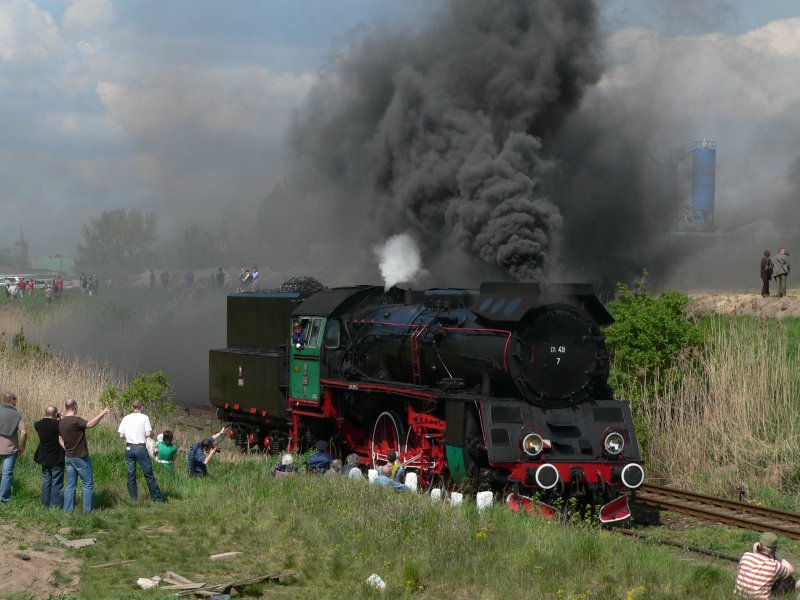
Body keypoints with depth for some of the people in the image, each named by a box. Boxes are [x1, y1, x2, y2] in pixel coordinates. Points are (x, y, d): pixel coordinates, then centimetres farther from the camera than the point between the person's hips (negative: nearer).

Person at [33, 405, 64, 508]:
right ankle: (56, 505, 5)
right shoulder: (57, 424, -21)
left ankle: (46, 504, 19)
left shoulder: (38, 424, -4)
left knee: (46, 481, 15)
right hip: (57, 458, -5)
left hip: (44, 458, 5)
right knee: (57, 482, 3)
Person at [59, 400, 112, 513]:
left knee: (70, 485, 10)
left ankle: (68, 510, 8)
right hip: (80, 457, -7)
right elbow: (90, 424, -36)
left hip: (68, 457, 7)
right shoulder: (75, 421, -20)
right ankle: (88, 510, 4)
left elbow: (60, 440, 12)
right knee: (88, 484, 3)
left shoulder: (61, 422, 5)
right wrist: (102, 413, -36)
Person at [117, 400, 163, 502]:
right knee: (148, 474, 2)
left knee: (131, 474, 8)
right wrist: (152, 433, 11)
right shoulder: (144, 418, -4)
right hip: (141, 448, -3)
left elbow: (121, 435, 1)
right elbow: (148, 434, -10)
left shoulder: (126, 418, 5)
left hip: (129, 448, 3)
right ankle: (157, 497, 5)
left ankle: (134, 498, 8)